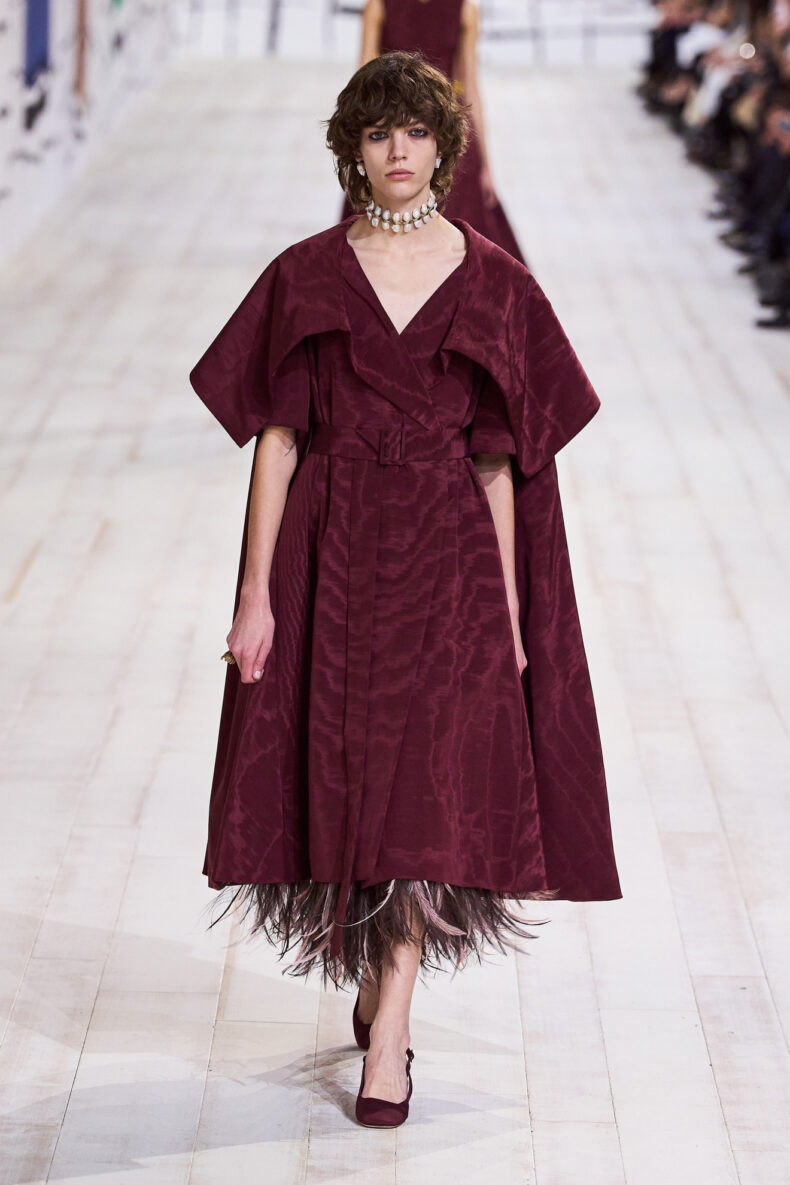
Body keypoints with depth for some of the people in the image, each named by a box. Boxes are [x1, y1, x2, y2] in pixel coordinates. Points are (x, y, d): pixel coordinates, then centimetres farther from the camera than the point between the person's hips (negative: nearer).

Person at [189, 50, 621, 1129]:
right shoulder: (304, 279, 4)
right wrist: (255, 592, -6)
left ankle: (388, 1034, -4)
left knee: (429, 790, -8)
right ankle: (380, 977, 31)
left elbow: (499, 457, 4)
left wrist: (508, 610, 1)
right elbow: (275, 437, 1)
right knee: (346, 783, 7)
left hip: (450, 556, -1)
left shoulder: (492, 283, 4)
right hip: (332, 555, 1)